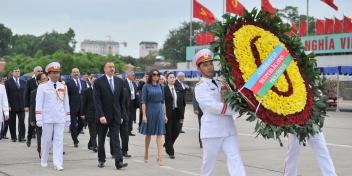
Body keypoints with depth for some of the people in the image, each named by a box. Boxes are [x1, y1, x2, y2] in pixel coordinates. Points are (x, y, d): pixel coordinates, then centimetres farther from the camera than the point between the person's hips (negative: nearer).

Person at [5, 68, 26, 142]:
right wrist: (8, 105, -10)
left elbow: (25, 94, 11)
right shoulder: (8, 82, 2)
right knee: (12, 123, 6)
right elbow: (6, 95, -3)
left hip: (21, 106, 2)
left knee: (22, 122, -5)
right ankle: (13, 137, 16)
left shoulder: (23, 82, 12)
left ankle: (21, 137, -3)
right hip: (12, 106, -2)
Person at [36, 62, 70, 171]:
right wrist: (38, 119, -10)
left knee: (59, 140, -4)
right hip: (47, 118, -2)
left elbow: (66, 103, 13)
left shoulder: (63, 87, 9)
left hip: (60, 118, 2)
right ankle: (44, 160, 26)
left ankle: (58, 163, -6)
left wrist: (68, 119, 12)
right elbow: (38, 104, -4)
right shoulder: (42, 87, 0)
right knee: (46, 139, 8)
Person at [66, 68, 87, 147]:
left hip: (82, 106, 4)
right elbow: (67, 96, -5)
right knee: (73, 124, 0)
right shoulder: (69, 83, -3)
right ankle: (75, 141, 8)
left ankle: (75, 136, 32)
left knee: (81, 123, 8)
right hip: (73, 107, -4)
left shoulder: (83, 82, 12)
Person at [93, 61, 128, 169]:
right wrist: (101, 115, -20)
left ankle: (119, 161, -13)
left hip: (115, 116, 2)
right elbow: (97, 101, -11)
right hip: (103, 116, -2)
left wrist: (122, 115, 6)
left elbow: (121, 100, 10)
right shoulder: (98, 82, -6)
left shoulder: (119, 81, 7)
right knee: (101, 139, 11)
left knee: (116, 139, -6)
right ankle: (101, 160, 26)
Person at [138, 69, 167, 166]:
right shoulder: (146, 86, -3)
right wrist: (144, 115, -12)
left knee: (159, 134, -6)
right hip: (149, 111, -3)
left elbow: (162, 101, 11)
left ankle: (159, 157, -11)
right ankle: (146, 154, 27)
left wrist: (164, 114, 9)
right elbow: (143, 101, -6)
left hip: (159, 111, 3)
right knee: (148, 133, 10)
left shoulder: (160, 86, 8)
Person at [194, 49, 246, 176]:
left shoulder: (220, 84, 17)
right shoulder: (200, 87, -3)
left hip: (228, 129, 5)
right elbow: (213, 107, -16)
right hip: (212, 131, -5)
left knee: (235, 160, -7)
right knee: (208, 163, 6)